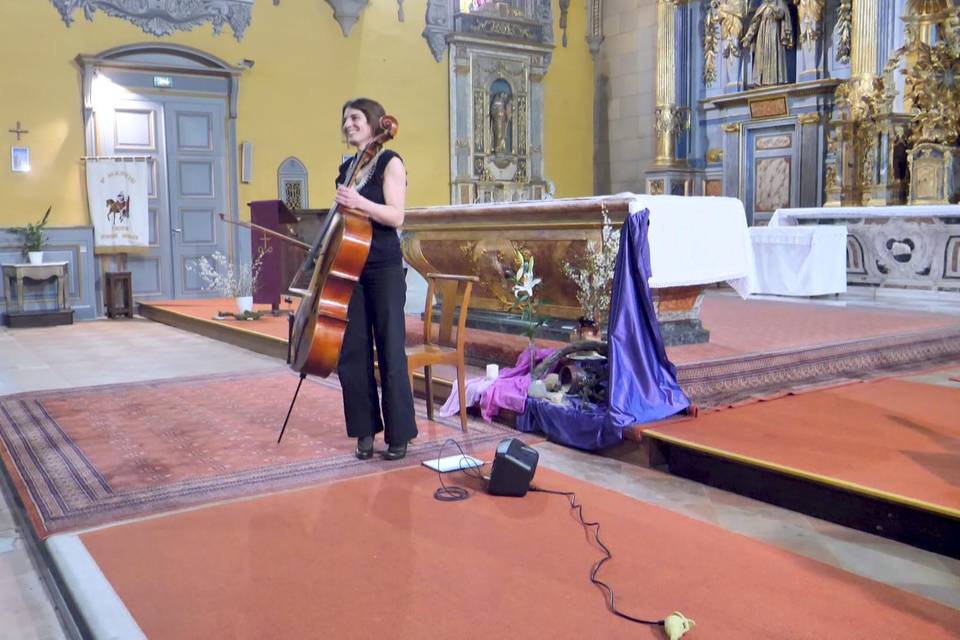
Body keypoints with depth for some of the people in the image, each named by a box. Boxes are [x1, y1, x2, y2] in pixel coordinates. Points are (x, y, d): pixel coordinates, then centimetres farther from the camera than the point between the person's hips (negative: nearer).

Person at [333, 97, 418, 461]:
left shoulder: (390, 163, -3)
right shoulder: (346, 168, 15)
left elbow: (396, 216, -14)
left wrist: (359, 202, -26)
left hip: (384, 270, -6)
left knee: (390, 353, -2)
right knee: (352, 354, 5)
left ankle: (399, 434, 9)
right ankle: (366, 430, 17)